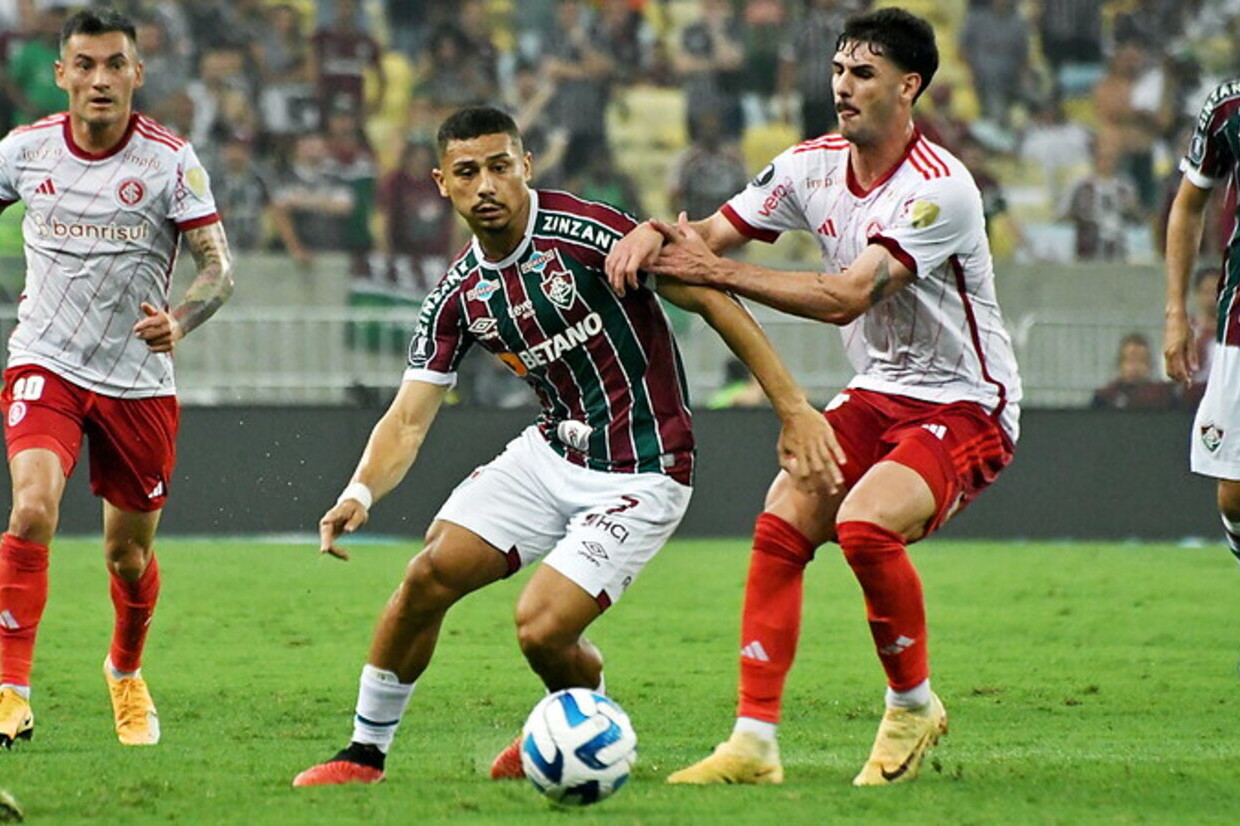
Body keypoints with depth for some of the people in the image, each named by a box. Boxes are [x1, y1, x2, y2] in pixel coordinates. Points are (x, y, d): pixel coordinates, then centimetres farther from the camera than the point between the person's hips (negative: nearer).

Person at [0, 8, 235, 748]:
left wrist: (179, 321, -32)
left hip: (138, 379, 0)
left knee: (130, 557, 11)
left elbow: (219, 269, -13)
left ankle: (127, 672, 41)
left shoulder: (170, 160, -9)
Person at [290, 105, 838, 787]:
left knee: (541, 628, -17)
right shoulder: (460, 295, 1)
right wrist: (360, 493, -19)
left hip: (639, 475, -6)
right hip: (552, 451, 6)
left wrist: (793, 407, -19)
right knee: (429, 575, -5)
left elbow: (710, 298, -16)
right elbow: (408, 418, 2)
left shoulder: (585, 231, -19)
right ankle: (364, 754, 11)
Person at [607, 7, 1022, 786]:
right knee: (780, 526, -11)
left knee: (865, 522, -30)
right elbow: (710, 233, 5)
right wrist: (653, 234, -19)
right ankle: (754, 742, -7)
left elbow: (847, 297, -30)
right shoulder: (814, 166, 0)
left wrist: (717, 270, -30)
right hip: (876, 394, 7)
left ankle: (913, 705, -6)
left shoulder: (938, 189, -23)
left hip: (965, 406, -7)